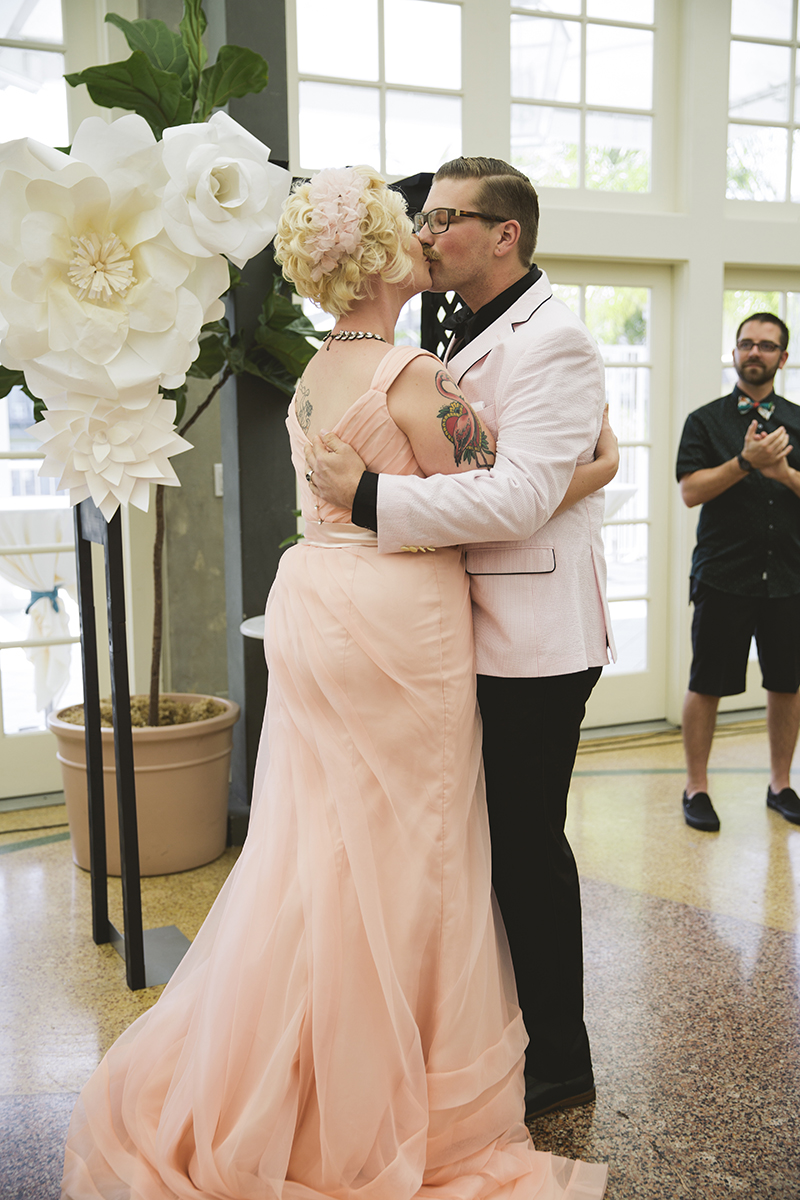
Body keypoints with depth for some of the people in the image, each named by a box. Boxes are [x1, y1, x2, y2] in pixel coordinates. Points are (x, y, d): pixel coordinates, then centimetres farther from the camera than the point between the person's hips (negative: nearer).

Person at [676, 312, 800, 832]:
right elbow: (691, 490, -8)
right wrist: (746, 462, -19)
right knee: (707, 685, 2)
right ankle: (696, 788, 14)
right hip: (723, 576, -3)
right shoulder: (706, 420, 3)